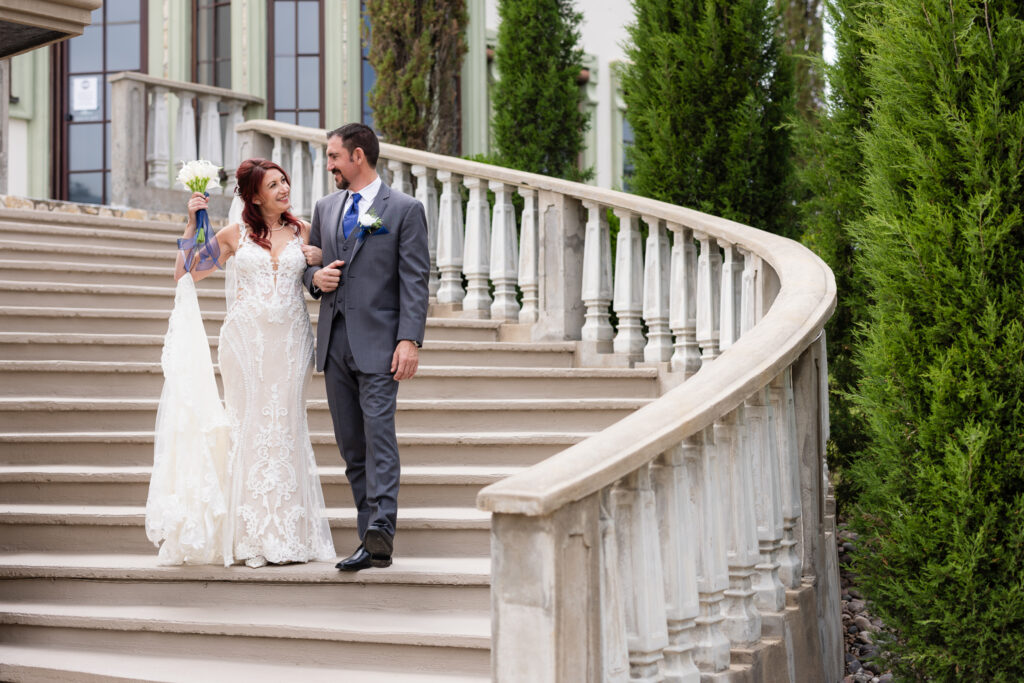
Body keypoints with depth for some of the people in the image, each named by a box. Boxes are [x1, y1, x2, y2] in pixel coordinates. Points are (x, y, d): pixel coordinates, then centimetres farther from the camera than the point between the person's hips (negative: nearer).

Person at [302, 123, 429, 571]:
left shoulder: (405, 210, -2)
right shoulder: (325, 208, 16)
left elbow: (414, 281, -7)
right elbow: (311, 266, 24)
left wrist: (410, 340, -16)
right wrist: (316, 277, -1)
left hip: (377, 342, -6)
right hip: (334, 340, 6)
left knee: (379, 438, -13)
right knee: (350, 445, 7)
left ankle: (379, 537, -19)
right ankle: (372, 531, 12)